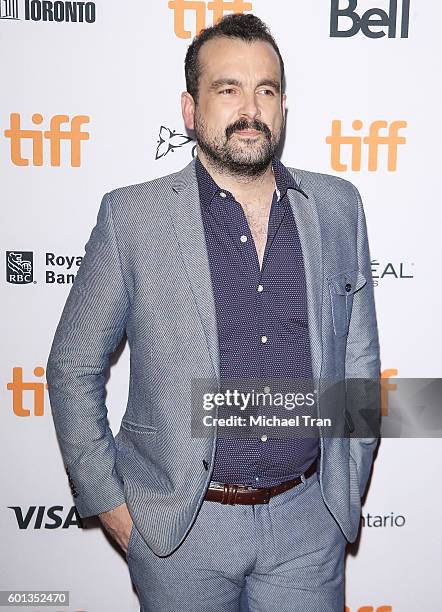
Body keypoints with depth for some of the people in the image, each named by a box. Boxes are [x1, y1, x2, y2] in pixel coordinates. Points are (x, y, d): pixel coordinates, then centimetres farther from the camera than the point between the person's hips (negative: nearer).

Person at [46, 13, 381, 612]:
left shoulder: (338, 207, -1)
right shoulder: (132, 216, -9)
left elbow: (359, 358, 6)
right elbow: (73, 366, -3)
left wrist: (348, 490, 6)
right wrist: (107, 501, -3)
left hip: (308, 521, 2)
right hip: (180, 527, -1)